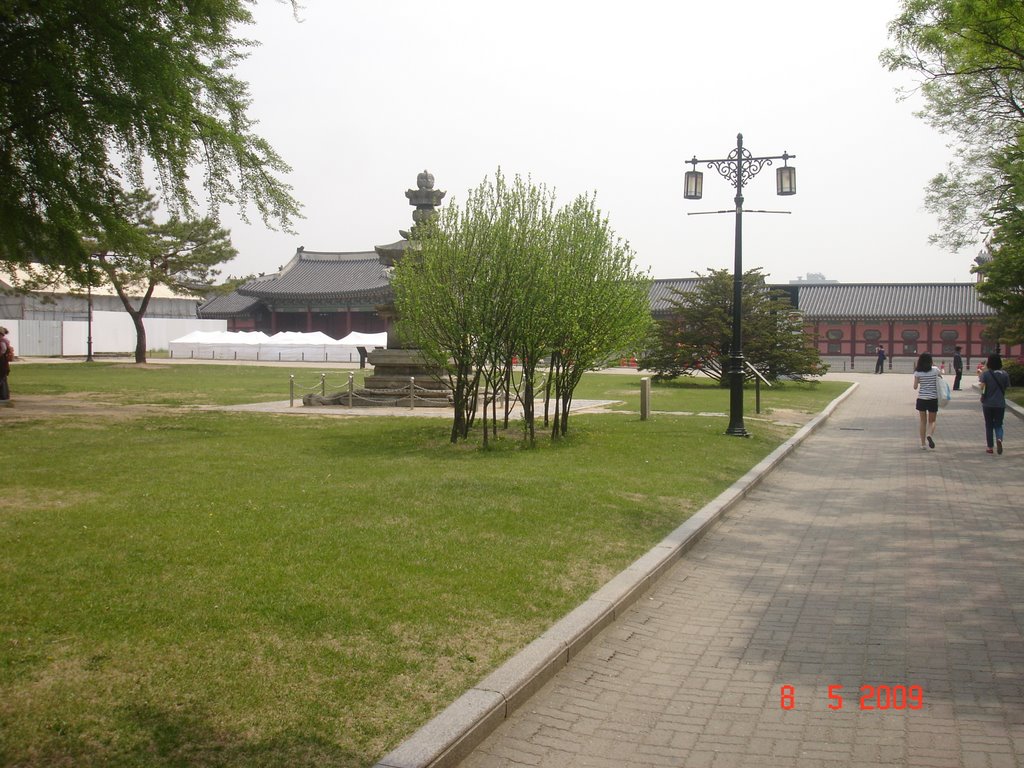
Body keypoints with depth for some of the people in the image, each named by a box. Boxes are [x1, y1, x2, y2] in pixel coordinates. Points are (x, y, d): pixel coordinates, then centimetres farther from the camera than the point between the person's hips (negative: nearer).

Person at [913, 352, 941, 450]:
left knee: (923, 422, 10)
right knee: (932, 421, 10)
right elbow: (939, 375, 18)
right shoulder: (935, 370, -4)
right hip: (933, 399, 0)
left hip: (921, 399, 0)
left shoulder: (918, 372, -6)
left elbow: (915, 387, -3)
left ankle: (923, 443, 8)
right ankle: (930, 435, -21)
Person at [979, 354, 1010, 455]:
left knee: (989, 425, 10)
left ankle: (990, 447, 14)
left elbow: (982, 385, -20)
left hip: (988, 403, -1)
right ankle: (999, 439, -21)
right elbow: (1007, 388, 2)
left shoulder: (985, 373, -9)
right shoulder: (1005, 374, -2)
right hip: (1000, 404, 1)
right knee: (998, 424, 9)